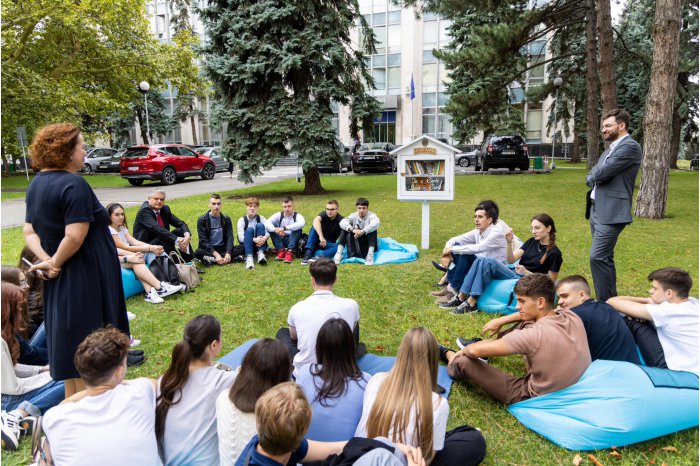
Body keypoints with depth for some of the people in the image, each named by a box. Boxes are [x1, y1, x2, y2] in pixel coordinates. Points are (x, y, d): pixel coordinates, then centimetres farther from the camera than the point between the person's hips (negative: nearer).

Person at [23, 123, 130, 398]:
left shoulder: (37, 184, 10)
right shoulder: (74, 185, -19)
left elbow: (30, 232, 9)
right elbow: (75, 236, -25)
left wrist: (46, 260, -4)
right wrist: (55, 263, -11)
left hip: (59, 283, 9)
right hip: (86, 281, -9)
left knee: (68, 343, 19)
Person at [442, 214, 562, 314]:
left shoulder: (554, 253, -5)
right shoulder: (532, 242, 14)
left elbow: (551, 282, -6)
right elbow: (511, 260, 5)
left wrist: (527, 273, -16)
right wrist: (509, 242, -11)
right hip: (514, 274, 7)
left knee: (488, 262, -27)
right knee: (480, 260, -18)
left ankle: (471, 303, -25)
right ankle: (461, 297, -21)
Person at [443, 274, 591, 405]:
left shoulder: (534, 335, -34)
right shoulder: (572, 316, -14)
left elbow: (476, 351, -25)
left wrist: (464, 350, -3)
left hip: (535, 399, -7)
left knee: (463, 361, -2)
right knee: (524, 324, 10)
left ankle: (448, 354, 33)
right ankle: (491, 343, 30)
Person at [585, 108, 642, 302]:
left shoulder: (630, 146, -11)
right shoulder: (610, 149, 19)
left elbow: (602, 173, -19)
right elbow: (593, 175, 16)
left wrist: (592, 177, 1)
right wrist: (595, 178, -5)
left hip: (611, 212, -10)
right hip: (597, 209, 10)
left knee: (598, 257, -14)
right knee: (604, 258, 14)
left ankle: (606, 303, -5)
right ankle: (611, 299, 25)